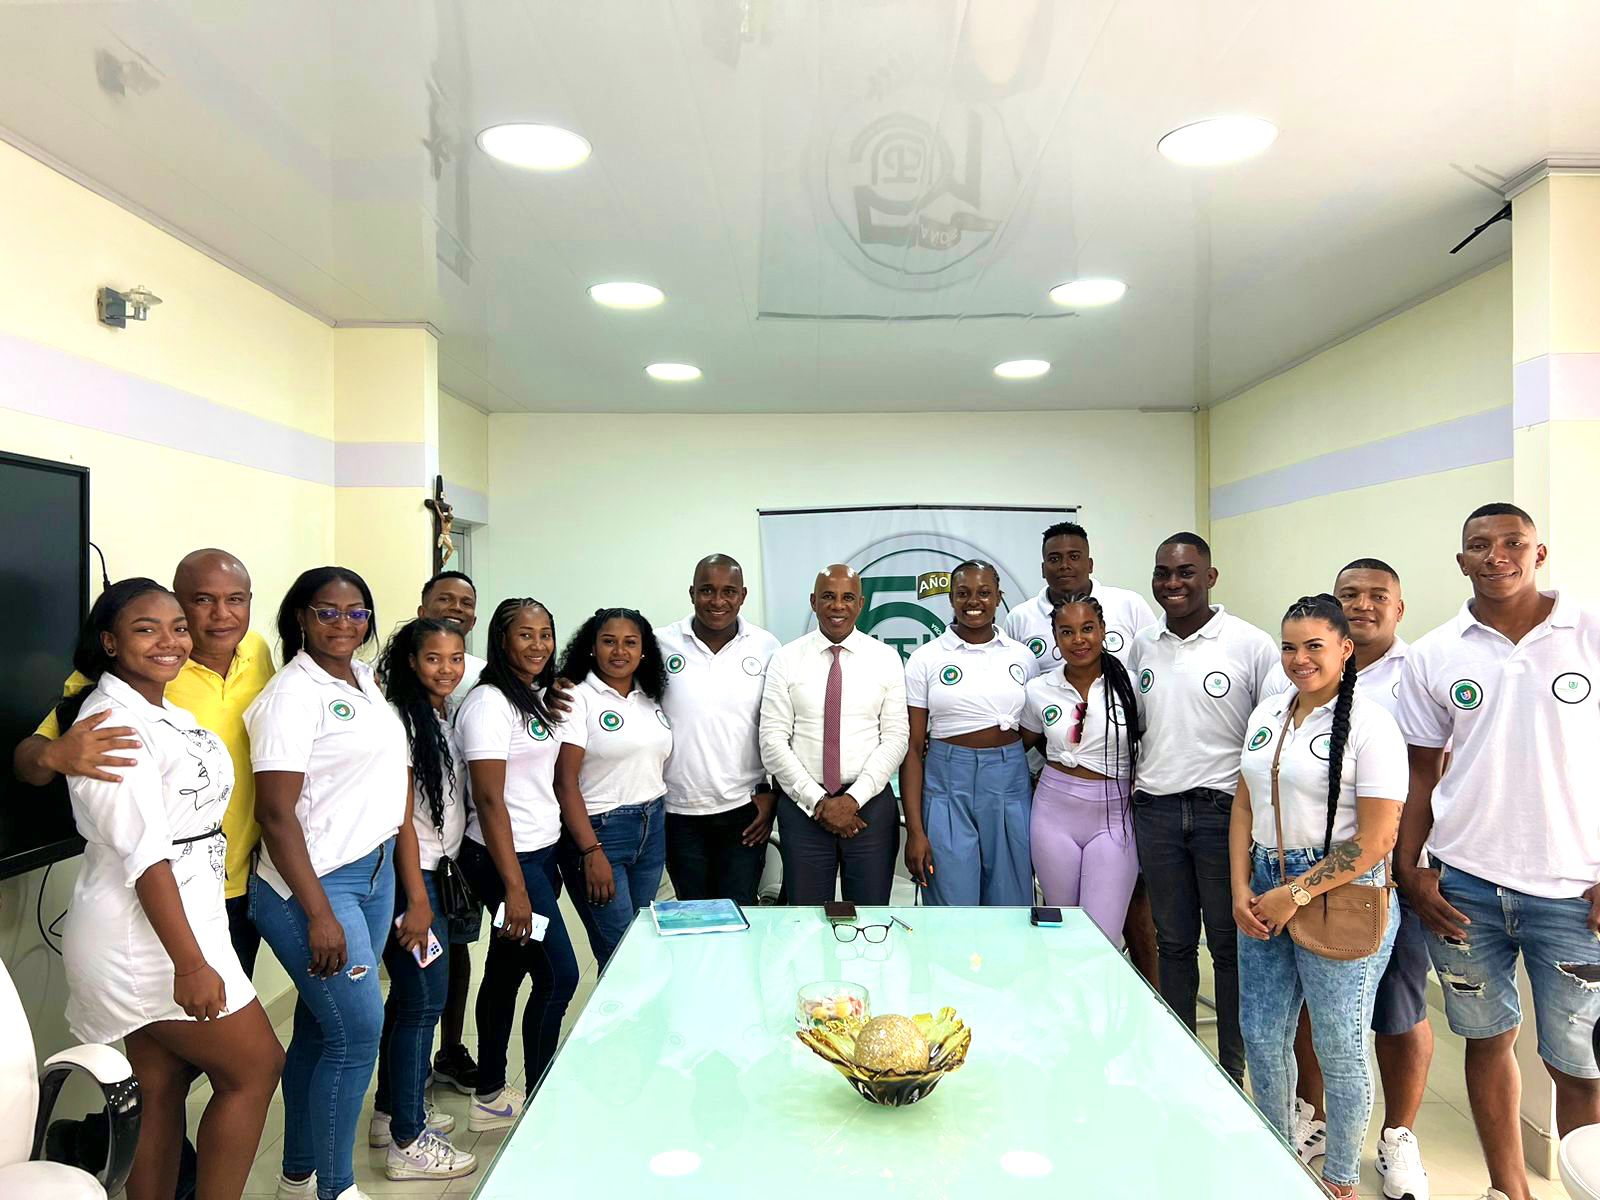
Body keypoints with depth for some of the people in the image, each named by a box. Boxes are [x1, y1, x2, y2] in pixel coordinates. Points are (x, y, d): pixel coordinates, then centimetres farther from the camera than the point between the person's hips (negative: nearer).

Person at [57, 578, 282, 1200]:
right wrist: (190, 962, -24)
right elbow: (143, 852, -22)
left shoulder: (169, 715, 11)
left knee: (163, 1088, 14)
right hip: (146, 934, -8)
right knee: (256, 1067, 1)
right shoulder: (114, 720, -17)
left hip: (194, 910, 8)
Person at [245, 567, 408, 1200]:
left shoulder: (366, 677, 9)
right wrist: (319, 915, -20)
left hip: (376, 871, 8)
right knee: (358, 1030, -4)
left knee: (320, 1027, 16)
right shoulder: (292, 695, -16)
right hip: (314, 884, -8)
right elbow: (276, 812, -19)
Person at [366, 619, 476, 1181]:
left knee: (409, 995, 17)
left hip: (436, 870, 9)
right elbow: (401, 815, -18)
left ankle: (391, 1112, 32)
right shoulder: (402, 719, -16)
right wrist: (418, 900, -18)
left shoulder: (444, 716, 10)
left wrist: (437, 886, 15)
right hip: (410, 876, -9)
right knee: (424, 998, -3)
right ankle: (406, 1143, 8)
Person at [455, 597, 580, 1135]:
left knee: (506, 970, 16)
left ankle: (491, 1094, 28)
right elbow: (489, 799, -19)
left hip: (541, 852, 8)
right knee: (559, 975, -4)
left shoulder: (538, 698, 10)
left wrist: (550, 866, 11)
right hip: (506, 858, -8)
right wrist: (515, 887, -20)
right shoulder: (489, 703, -16)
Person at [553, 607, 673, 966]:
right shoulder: (577, 699, -8)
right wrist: (591, 852, -17)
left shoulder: (649, 699, 10)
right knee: (621, 954, -2)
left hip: (653, 829, 6)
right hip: (599, 830, -6)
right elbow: (565, 783, -12)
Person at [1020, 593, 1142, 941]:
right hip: (1056, 812, 2)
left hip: (1114, 817, -2)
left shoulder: (1129, 684, -6)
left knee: (1103, 940, -5)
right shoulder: (1039, 690, 0)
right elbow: (1026, 743, 16)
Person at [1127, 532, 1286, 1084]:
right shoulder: (1142, 645, 8)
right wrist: (1132, 787, 11)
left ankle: (1233, 1070, 21)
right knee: (1173, 942, 14)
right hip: (1156, 810, 4)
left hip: (1225, 810, -4)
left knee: (1230, 944, 7)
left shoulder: (1251, 644, -7)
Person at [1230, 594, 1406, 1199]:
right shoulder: (1267, 713, 8)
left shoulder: (1370, 723, -12)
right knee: (1262, 1034, 13)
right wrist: (1241, 890, 2)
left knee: (1338, 1048, 7)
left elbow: (1376, 840, -15)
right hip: (1265, 892, 6)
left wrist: (1296, 895, -13)